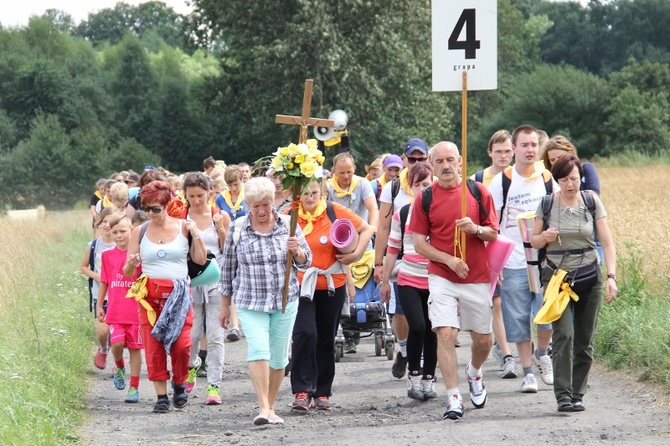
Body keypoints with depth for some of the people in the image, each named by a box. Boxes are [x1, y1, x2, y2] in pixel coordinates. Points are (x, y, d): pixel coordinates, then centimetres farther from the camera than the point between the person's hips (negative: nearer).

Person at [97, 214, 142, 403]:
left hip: (135, 310, -1)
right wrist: (99, 306, 13)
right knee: (117, 343, -15)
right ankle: (119, 367, 18)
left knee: (134, 348, 4)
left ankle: (134, 387, 11)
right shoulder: (108, 255, 5)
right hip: (115, 310, 2)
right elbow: (104, 282, 13)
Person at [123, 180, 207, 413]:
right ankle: (161, 396, 6)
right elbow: (127, 271, 7)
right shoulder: (140, 232, 5)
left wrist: (196, 235, -10)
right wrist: (131, 264, -16)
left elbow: (200, 260, 3)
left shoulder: (183, 227, 3)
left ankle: (179, 384, 13)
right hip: (149, 294, 1)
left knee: (181, 344, -13)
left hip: (179, 293, -1)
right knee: (153, 346, -3)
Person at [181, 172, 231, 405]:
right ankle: (192, 365, 37)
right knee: (192, 334, 5)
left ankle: (214, 386, -3)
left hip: (215, 280, -1)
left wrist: (221, 229, -10)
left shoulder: (220, 217, 2)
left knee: (215, 335, -5)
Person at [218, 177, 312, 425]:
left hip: (284, 302, 2)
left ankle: (271, 407, 19)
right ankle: (263, 408, -22)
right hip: (250, 303, -2)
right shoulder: (237, 229, -1)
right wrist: (224, 305, 10)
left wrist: (297, 251, -19)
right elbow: (228, 269, 7)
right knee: (258, 350, -19)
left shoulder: (288, 225, 1)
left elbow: (306, 261, 4)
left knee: (278, 356, 6)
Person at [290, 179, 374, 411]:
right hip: (300, 285, -2)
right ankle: (302, 391, -12)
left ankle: (322, 392, 22)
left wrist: (355, 254, -8)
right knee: (305, 333, -18)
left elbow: (366, 229, 5)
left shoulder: (335, 212, -4)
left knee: (326, 339, 10)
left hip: (332, 285, 2)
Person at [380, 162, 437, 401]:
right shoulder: (402, 214, 4)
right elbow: (393, 249, 10)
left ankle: (428, 379, 19)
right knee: (417, 326, -16)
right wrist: (385, 281, 12)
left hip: (435, 281, 0)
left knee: (431, 331, 6)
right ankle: (414, 375, -1)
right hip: (409, 281, 0)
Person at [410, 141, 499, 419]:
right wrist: (450, 260, -13)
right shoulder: (425, 198, 0)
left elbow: (493, 234, 5)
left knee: (483, 339, 9)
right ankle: (454, 399, -12)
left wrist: (476, 229, -17)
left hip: (477, 278, 1)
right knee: (445, 334, -15)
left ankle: (474, 373, 42)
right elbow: (419, 243, -1)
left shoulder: (478, 192, 2)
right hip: (442, 278, -1)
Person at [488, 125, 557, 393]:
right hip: (513, 263, -1)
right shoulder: (501, 182, 0)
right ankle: (528, 372, 13)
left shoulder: (549, 180, 6)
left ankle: (542, 353, 20)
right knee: (519, 320, 2)